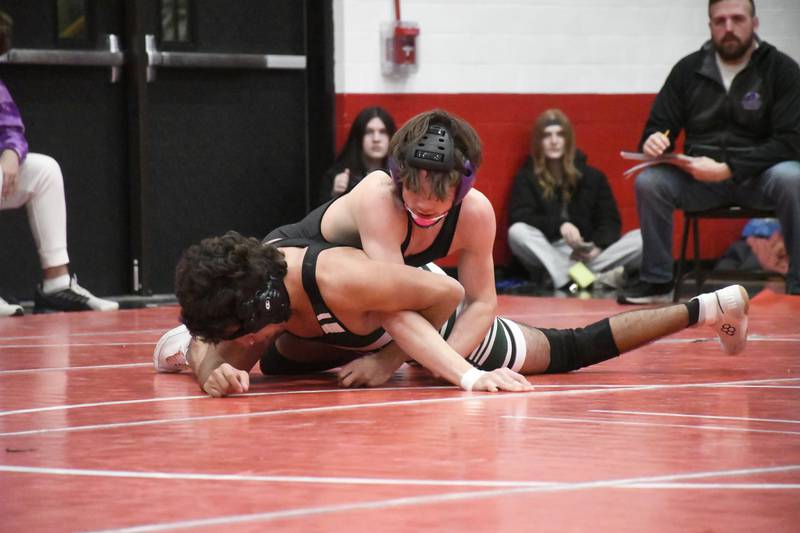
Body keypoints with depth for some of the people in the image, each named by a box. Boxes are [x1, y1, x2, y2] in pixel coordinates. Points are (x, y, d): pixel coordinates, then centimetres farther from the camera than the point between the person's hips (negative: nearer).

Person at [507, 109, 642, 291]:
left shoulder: (592, 177, 15)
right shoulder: (526, 178, 9)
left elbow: (610, 221, 7)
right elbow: (519, 220, -7)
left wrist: (598, 247, -16)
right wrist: (558, 225, -24)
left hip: (588, 255, 2)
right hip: (548, 256, -2)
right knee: (517, 232, -33)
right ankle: (595, 278, -50)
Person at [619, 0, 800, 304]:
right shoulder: (688, 70, 4)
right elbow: (658, 128, 8)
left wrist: (727, 169, -25)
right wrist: (653, 142, -19)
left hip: (757, 176, -3)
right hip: (699, 176, 3)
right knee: (649, 181, -23)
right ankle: (656, 281, -8)